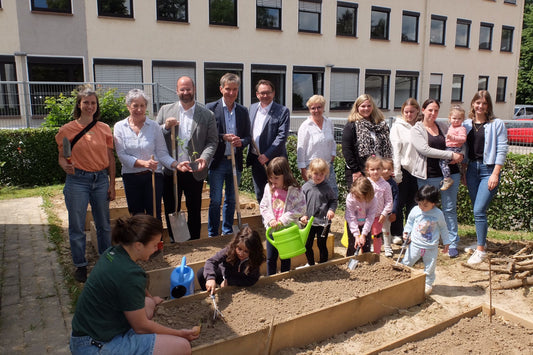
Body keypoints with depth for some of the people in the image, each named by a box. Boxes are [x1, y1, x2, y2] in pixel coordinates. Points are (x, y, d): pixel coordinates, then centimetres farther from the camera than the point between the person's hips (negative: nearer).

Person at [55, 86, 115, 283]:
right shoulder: (67, 129, -1)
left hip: (101, 179, 2)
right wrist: (66, 166, -20)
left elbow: (111, 159, 7)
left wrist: (112, 185, 4)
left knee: (104, 224, 12)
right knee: (77, 226, 6)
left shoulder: (104, 129, 4)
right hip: (77, 180, -2)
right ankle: (80, 265, 22)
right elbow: (61, 156, 3)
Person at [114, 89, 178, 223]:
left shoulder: (153, 126, 0)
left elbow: (162, 153, -1)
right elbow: (122, 155, -6)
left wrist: (177, 165, -18)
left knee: (154, 217, -1)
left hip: (153, 176, -1)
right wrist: (143, 163, -20)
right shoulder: (120, 127, 1)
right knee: (136, 216, 11)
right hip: (131, 177, 1)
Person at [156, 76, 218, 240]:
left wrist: (205, 157, -18)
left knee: (194, 210, 11)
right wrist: (166, 127, -15)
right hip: (170, 171, 1)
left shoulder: (207, 115, 1)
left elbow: (212, 141, -1)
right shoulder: (165, 110, 5)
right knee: (171, 210, 12)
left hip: (194, 172, -1)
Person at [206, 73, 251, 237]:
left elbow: (248, 136, 11)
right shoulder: (211, 108, -2)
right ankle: (212, 235, 13)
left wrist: (241, 142, -11)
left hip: (235, 161, 4)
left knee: (231, 200, 13)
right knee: (215, 200, -1)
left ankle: (228, 233, 26)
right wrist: (223, 137, -20)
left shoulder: (243, 111, 9)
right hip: (217, 162, -4)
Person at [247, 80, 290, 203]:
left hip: (273, 160, -5)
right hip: (255, 159, 6)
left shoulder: (282, 111, -7)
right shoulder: (252, 108, 11)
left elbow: (282, 136, -13)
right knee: (259, 195, 15)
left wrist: (267, 155, -17)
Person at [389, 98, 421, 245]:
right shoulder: (397, 127, -1)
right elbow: (395, 150, -6)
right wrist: (397, 172, -11)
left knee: (414, 202, 9)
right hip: (403, 168, -3)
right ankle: (396, 233, 13)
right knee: (400, 202, 2)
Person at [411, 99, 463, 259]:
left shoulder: (444, 127, 14)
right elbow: (425, 150, -14)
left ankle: (452, 243, 13)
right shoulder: (416, 130, 0)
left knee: (450, 209, 5)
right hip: (428, 175, -3)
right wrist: (451, 155, -17)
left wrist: (460, 155, -1)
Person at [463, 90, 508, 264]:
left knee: (479, 210, -12)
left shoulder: (497, 124, -3)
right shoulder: (467, 124, 10)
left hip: (489, 169, -5)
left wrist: (495, 174, -13)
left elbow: (502, 150, -7)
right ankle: (481, 240, 29)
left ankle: (481, 250, -4)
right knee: (477, 210, 11)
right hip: (472, 168, 5)